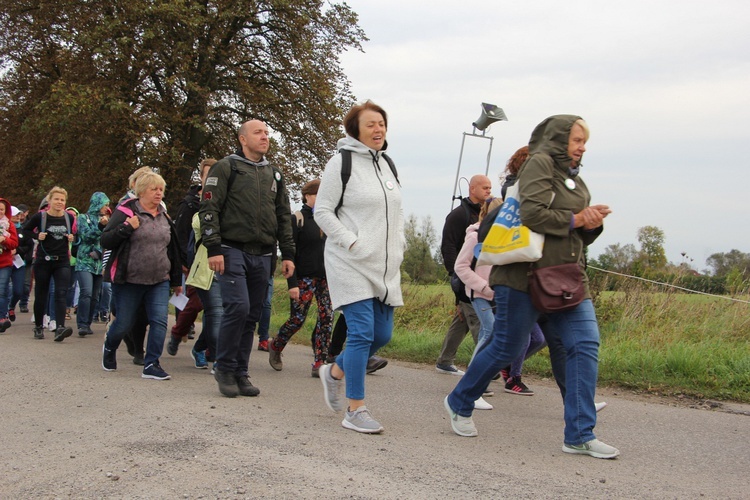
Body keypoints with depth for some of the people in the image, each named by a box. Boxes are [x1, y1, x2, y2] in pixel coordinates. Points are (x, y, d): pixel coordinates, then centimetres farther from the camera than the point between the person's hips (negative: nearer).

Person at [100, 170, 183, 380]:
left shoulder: (164, 216, 12)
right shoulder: (125, 211, -5)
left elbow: (173, 249, 19)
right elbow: (105, 241, -10)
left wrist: (177, 280, 20)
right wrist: (127, 227, -23)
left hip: (159, 282, 4)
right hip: (128, 281, -4)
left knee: (160, 321, -10)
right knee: (124, 323, 7)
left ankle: (152, 364, -2)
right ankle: (109, 348, 38)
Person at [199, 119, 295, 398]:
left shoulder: (274, 175, 18)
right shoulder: (225, 168, 1)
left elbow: (284, 217, 19)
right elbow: (209, 209, -5)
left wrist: (288, 254, 12)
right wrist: (213, 249, -14)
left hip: (262, 256, 5)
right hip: (232, 251, -5)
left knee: (252, 315, 5)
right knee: (238, 307, -17)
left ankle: (240, 373, 14)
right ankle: (224, 368, 0)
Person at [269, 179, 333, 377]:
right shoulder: (298, 219, -5)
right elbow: (290, 253, -9)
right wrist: (292, 283, -14)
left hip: (326, 277, 5)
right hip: (305, 277, -5)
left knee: (327, 318, -4)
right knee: (297, 318, -1)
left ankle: (319, 363, -1)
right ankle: (275, 346, 26)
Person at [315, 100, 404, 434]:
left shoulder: (387, 164, 15)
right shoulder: (342, 162, -6)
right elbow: (323, 211, -7)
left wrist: (399, 244, 9)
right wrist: (352, 243, -15)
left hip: (385, 266, 7)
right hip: (351, 265, -7)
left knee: (383, 334, 9)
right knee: (362, 333, -10)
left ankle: (335, 371, 33)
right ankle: (356, 410, -1)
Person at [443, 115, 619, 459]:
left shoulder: (574, 179, 21)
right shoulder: (539, 163, -5)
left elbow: (582, 237, 20)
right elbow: (532, 214, -19)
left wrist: (592, 224, -1)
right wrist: (575, 220, -11)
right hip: (526, 273, -8)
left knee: (586, 344, -6)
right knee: (507, 347, -2)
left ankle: (579, 436, -3)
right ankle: (459, 403, 22)